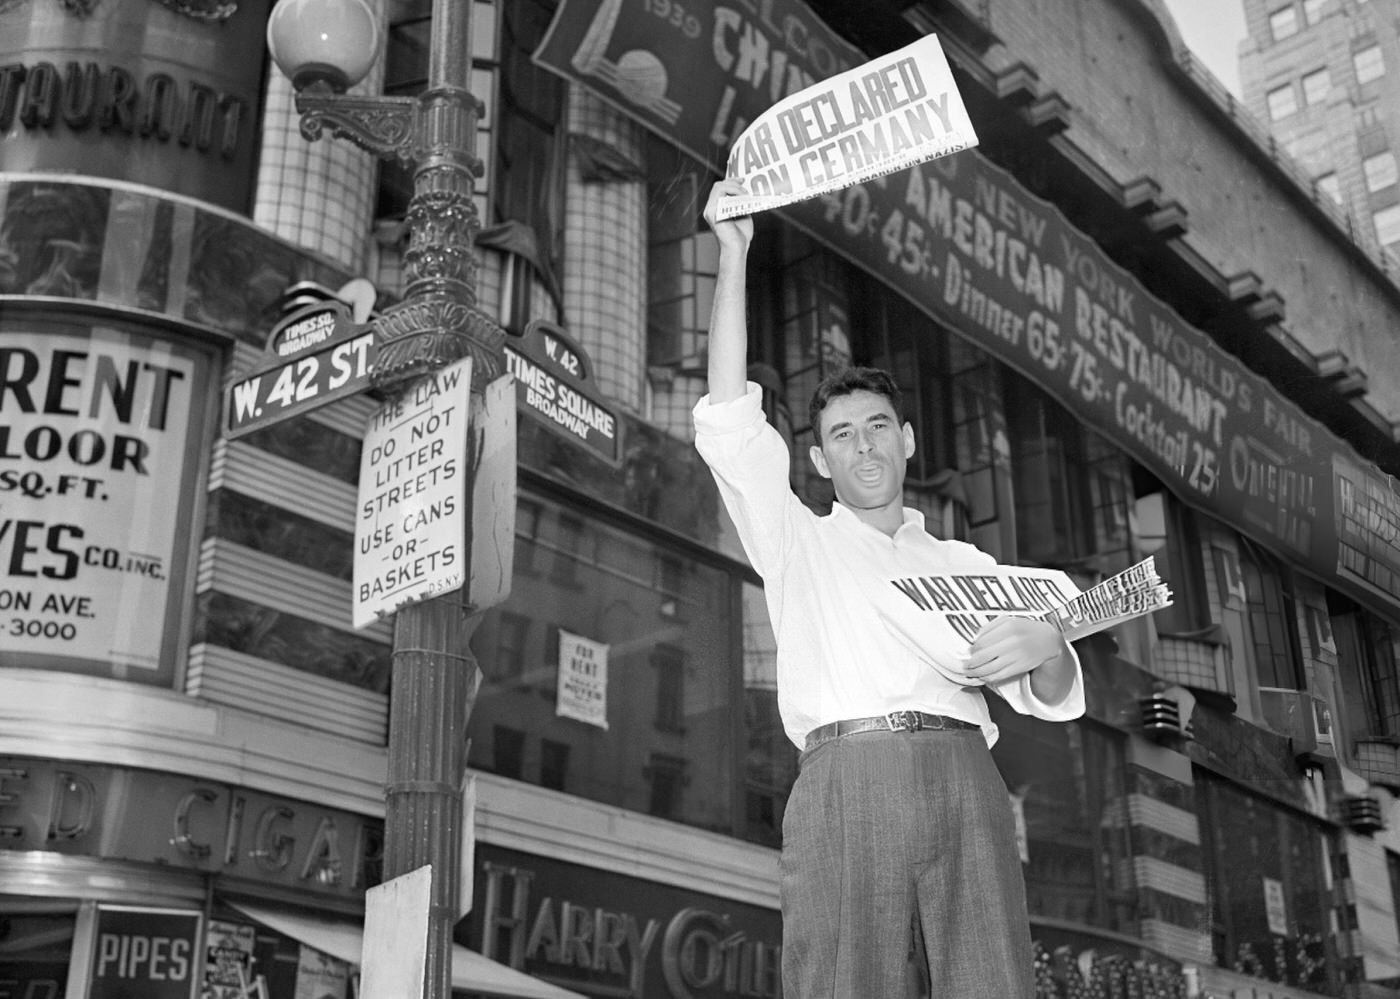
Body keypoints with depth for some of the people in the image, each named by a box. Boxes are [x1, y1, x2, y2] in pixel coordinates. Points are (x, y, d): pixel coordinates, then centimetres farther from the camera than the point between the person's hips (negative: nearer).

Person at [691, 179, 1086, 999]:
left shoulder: (967, 566, 30)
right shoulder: (796, 541, 25)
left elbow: (1053, 700, 21)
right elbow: (729, 420, 12)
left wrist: (1045, 645, -5)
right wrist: (735, 254, 11)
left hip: (964, 772, 2)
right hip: (844, 772, -2)